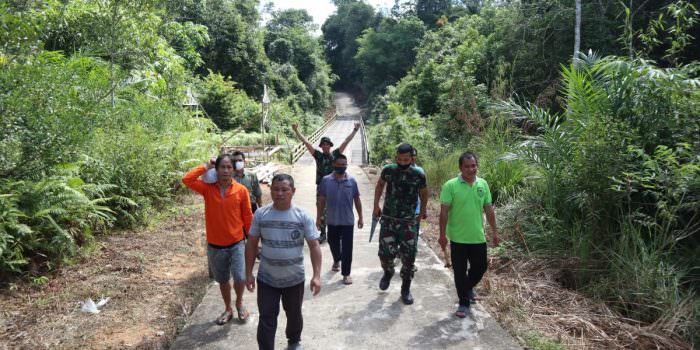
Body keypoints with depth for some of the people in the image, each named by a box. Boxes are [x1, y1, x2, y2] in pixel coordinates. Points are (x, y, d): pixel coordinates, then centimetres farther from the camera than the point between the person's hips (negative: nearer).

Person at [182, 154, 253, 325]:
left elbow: (247, 216, 0)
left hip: (236, 244, -1)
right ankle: (228, 309, 38)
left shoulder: (241, 190, -8)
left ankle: (239, 303, 21)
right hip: (215, 246, 2)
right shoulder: (208, 188, -5)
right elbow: (186, 179, -20)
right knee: (223, 280, 16)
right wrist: (206, 167, -13)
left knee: (240, 278, -10)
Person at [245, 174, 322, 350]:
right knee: (267, 319, 4)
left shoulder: (303, 216, -11)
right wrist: (248, 273, 0)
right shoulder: (261, 214, -7)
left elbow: (314, 246, -10)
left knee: (294, 315, 21)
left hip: (295, 279, 1)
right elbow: (251, 244, 1)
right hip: (266, 279, 0)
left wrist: (316, 275, -17)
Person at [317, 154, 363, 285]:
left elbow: (357, 200, 3)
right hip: (332, 220, 1)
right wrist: (318, 218, 2)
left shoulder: (352, 181, -4)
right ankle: (336, 260, 47)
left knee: (347, 248, 0)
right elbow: (322, 201, 1)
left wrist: (360, 217, 3)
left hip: (348, 221, -1)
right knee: (333, 243, 19)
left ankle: (346, 274, 10)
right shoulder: (326, 180, -5)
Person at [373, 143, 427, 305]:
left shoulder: (419, 175, -7)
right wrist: (376, 205, 12)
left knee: (408, 258, 1)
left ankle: (406, 290, 21)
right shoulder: (388, 170, -5)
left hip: (408, 222, 0)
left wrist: (422, 212, 17)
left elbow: (424, 194, 11)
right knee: (385, 254, -2)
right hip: (388, 219, 1)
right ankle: (388, 273, 33)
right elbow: (380, 185, 15)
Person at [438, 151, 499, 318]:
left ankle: (468, 287, 43)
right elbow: (444, 212, -10)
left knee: (480, 267, 15)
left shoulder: (483, 184, 3)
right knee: (460, 272, 5)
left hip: (478, 237, 4)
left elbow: (489, 209, 10)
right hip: (458, 238, -4)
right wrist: (442, 234, -12)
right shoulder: (450, 185, -11)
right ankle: (464, 302, 21)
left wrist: (494, 231, 10)